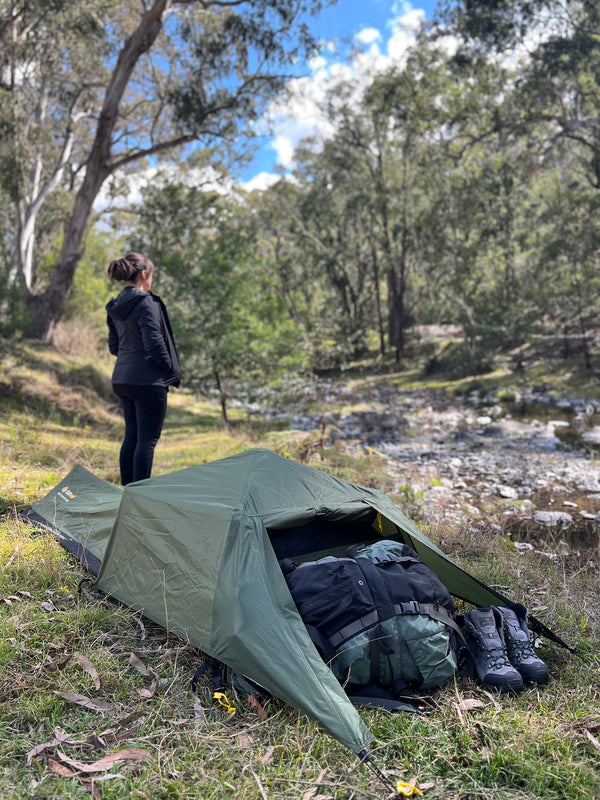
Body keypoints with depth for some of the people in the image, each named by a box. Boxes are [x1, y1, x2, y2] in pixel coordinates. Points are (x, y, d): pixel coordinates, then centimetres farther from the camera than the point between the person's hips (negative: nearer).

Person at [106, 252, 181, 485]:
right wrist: (171, 370, -6)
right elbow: (154, 342, -18)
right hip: (148, 379, -9)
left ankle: (127, 488, 22)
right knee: (148, 438, -2)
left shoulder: (116, 306, 13)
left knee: (131, 435, 16)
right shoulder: (146, 303, -14)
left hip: (121, 379, 9)